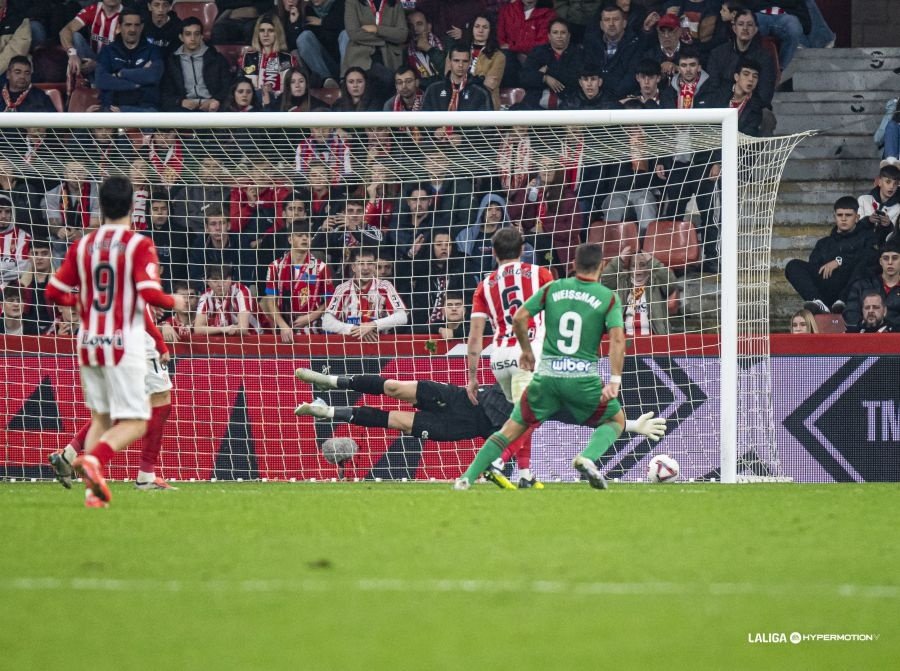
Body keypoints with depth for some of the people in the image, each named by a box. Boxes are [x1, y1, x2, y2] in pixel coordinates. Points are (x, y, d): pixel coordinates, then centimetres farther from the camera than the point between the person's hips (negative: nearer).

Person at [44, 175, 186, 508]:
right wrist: (175, 302, 2)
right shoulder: (139, 245, -8)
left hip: (88, 342, 5)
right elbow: (150, 293, -18)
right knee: (134, 423, -2)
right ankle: (94, 457, -29)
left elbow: (54, 292, 8)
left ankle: (92, 490, 6)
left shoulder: (82, 246, 6)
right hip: (123, 344, -5)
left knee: (100, 418, 16)